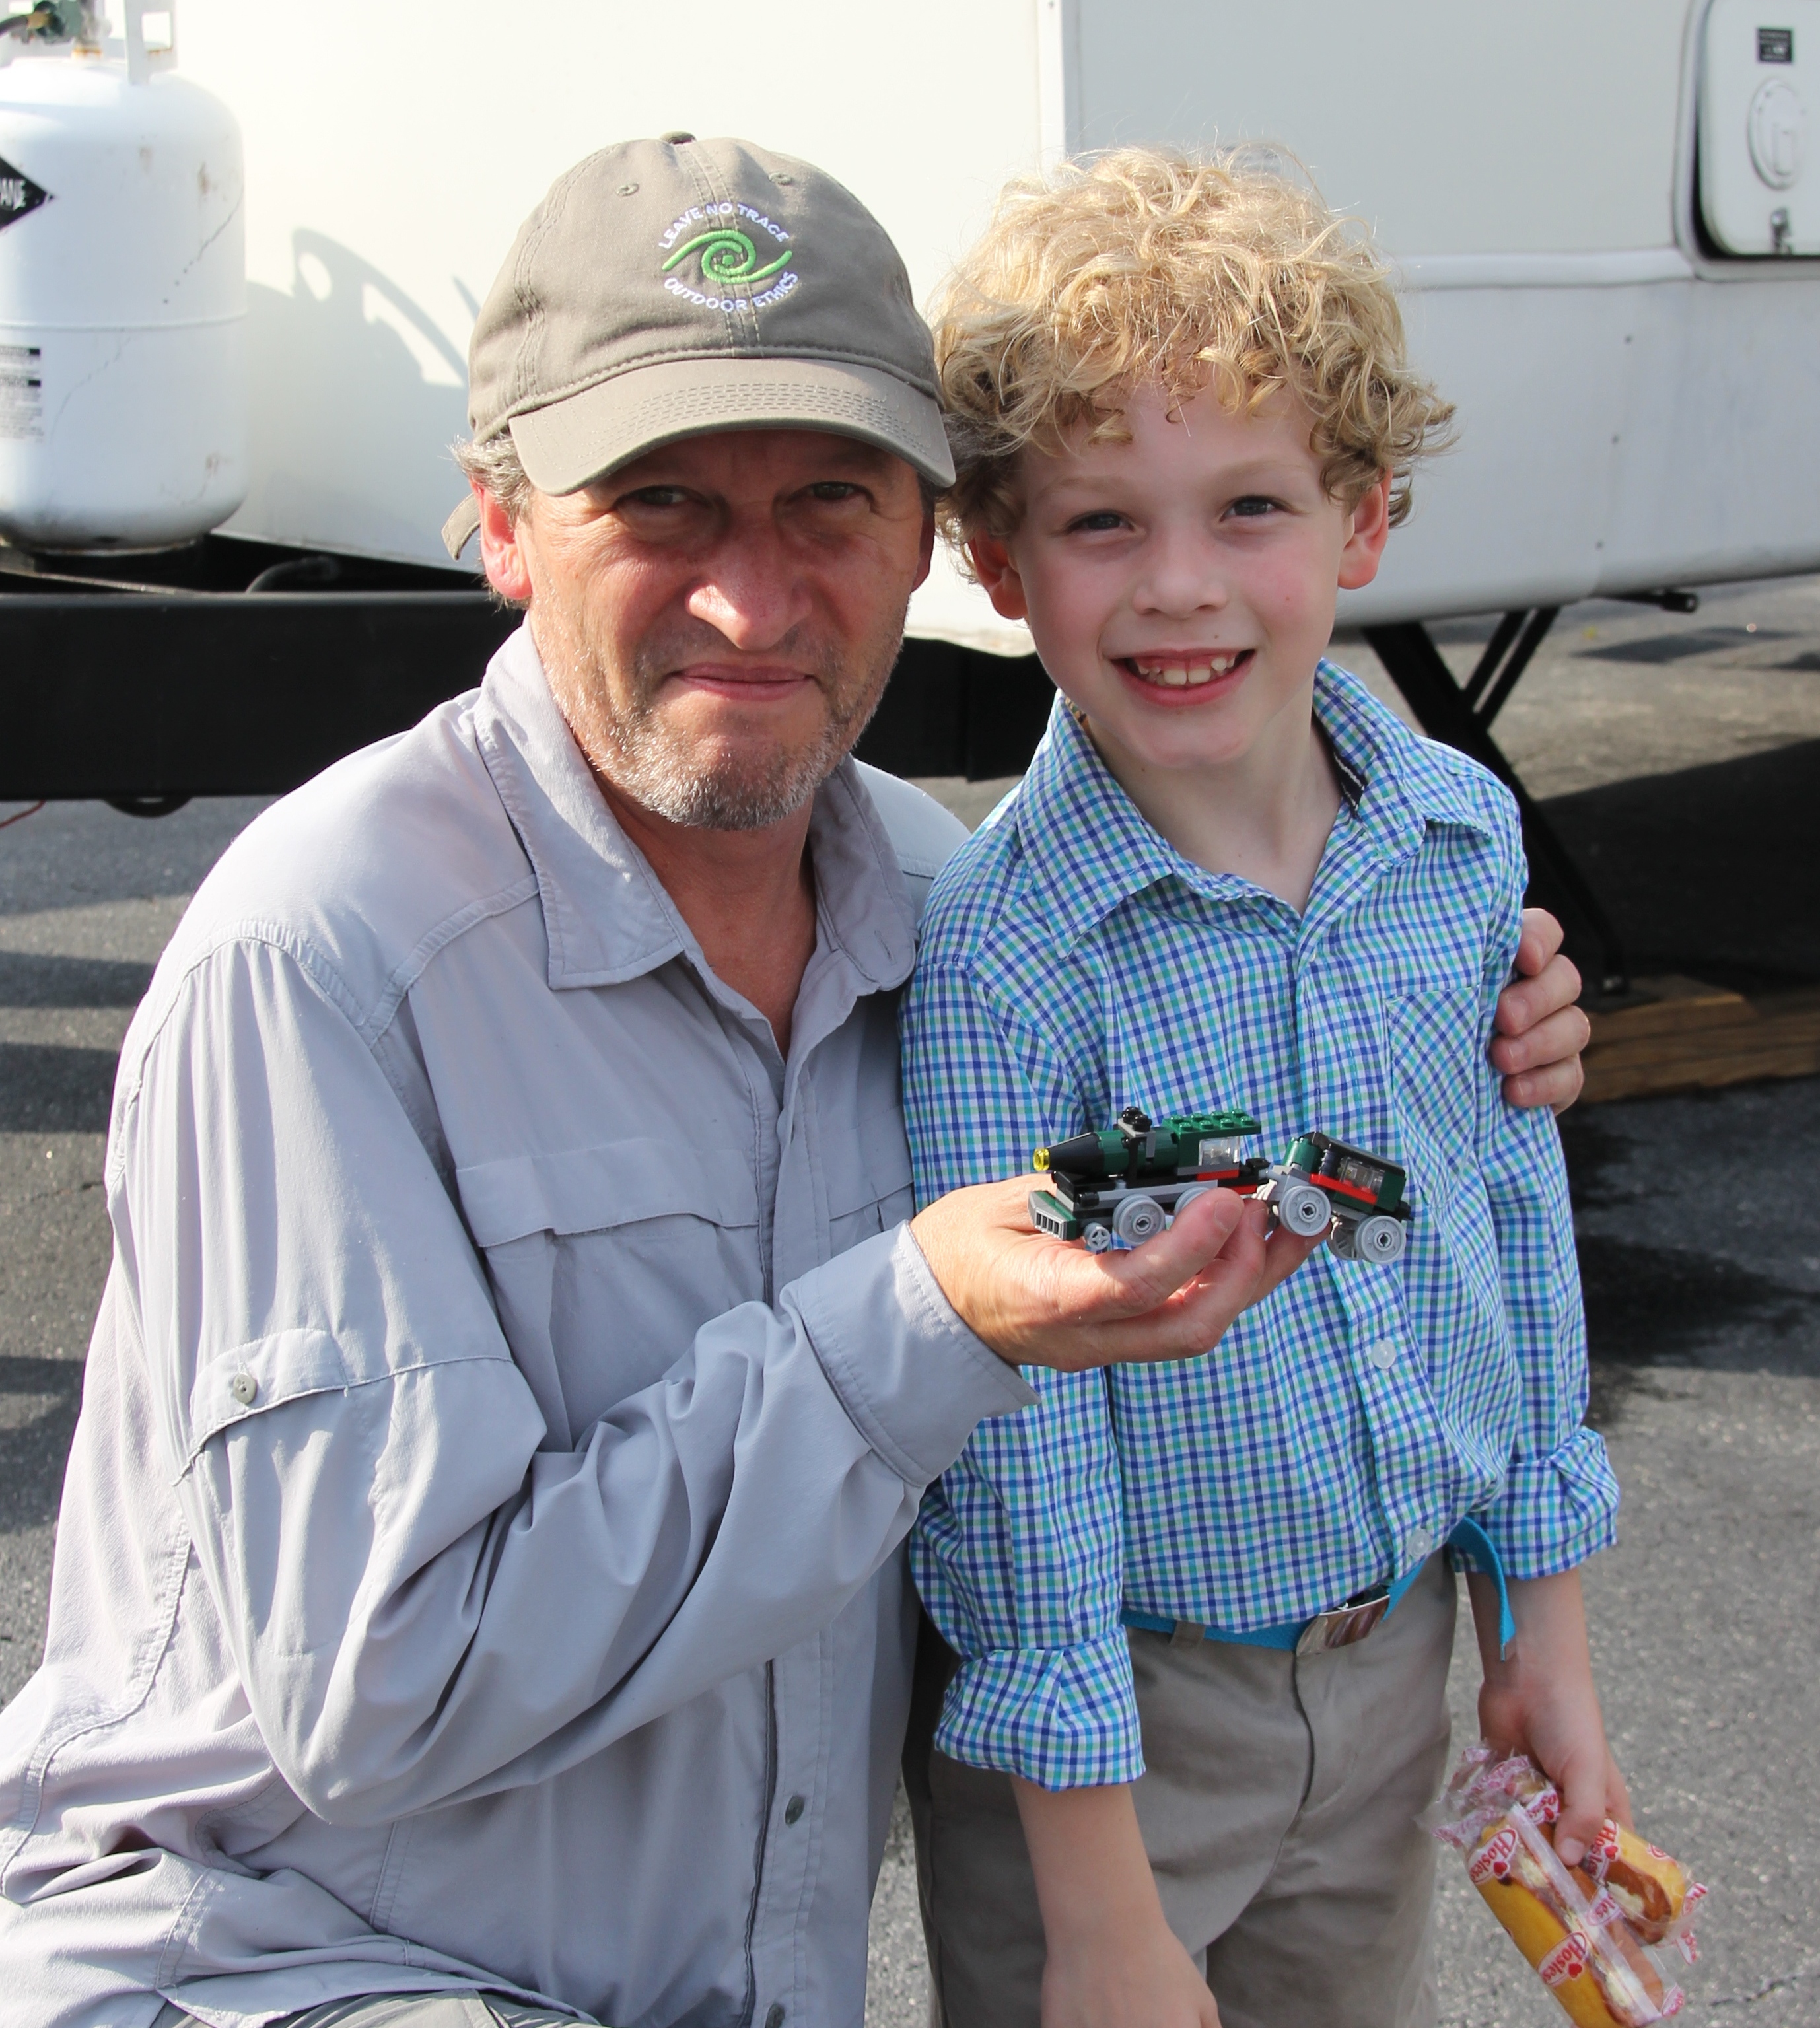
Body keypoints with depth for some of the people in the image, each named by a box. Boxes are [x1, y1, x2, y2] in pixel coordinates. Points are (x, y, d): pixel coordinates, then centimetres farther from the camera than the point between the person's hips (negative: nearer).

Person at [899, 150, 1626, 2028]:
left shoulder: (1467, 839, -6)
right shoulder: (994, 953, -23)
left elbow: (1517, 1219, 6)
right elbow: (1014, 1426, -19)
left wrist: (1541, 1624, 10)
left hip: (1392, 1659, 5)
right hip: (1113, 1704, -5)